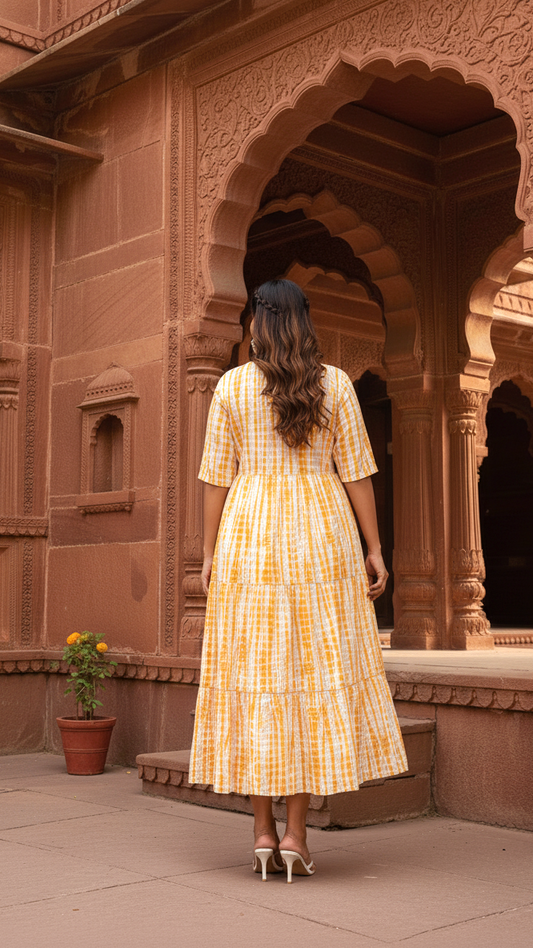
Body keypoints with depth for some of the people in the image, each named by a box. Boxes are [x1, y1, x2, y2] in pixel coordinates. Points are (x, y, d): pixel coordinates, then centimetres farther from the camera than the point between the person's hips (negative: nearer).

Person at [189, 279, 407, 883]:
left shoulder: (231, 386, 3)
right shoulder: (335, 384, 3)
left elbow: (217, 476, 2)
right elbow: (356, 471, 0)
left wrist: (209, 554, 7)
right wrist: (374, 550, 4)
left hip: (250, 534, 0)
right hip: (321, 534, 0)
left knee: (256, 674, 4)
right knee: (316, 673, 1)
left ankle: (263, 833, 5)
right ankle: (295, 835, 1)